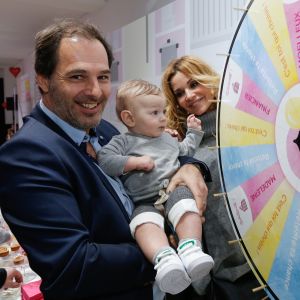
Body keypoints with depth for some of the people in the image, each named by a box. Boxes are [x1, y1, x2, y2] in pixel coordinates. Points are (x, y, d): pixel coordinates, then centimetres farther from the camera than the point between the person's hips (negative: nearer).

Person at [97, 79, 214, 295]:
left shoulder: (168, 138, 30)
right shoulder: (123, 141, 12)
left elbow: (185, 152, 47)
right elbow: (104, 160, -6)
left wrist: (193, 132, 41)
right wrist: (136, 162, -9)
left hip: (174, 190, 4)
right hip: (145, 202, -3)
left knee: (186, 206, -32)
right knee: (144, 222, -37)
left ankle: (191, 250, -45)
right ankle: (164, 258, -55)